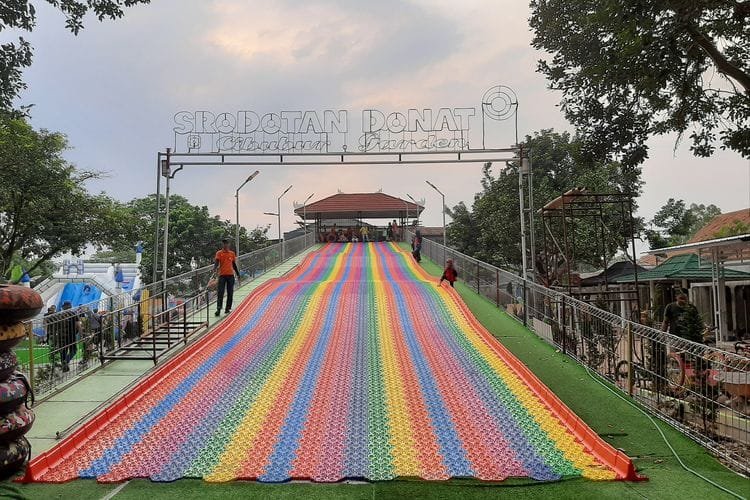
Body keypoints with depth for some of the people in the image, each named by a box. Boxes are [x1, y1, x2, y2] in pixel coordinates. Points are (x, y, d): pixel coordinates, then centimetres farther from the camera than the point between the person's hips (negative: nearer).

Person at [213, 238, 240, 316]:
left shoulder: (232, 253, 11)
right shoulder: (219, 253, 2)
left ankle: (228, 309, 11)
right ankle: (218, 309, -10)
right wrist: (215, 268, -32)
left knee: (230, 293, 5)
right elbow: (216, 262, -11)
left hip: (231, 275, 3)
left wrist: (238, 274, 18)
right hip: (222, 275, -3)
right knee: (220, 293, -8)